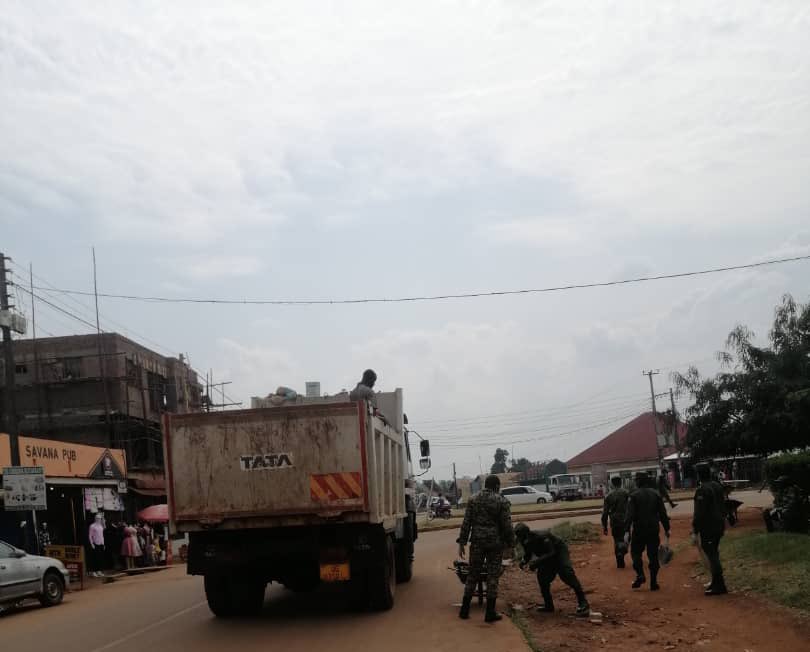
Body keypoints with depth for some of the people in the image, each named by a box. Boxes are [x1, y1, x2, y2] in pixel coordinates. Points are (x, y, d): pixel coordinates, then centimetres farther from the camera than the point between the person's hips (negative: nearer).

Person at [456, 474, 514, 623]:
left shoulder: (473, 500, 4)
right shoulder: (502, 501, -4)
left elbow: (466, 523, 1)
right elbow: (507, 526, -7)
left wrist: (461, 543, 3)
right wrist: (511, 544, 2)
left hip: (477, 542, 3)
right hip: (495, 543, -3)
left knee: (473, 575, 12)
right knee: (493, 576, 4)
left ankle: (464, 610, 14)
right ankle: (490, 613, 4)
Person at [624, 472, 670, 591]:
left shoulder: (633, 496, -7)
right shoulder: (656, 494, 4)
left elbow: (630, 515, -14)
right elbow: (663, 514, 4)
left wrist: (627, 531, -16)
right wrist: (666, 529, 11)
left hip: (639, 530, -3)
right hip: (654, 530, 3)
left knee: (636, 552, 12)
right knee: (653, 555, 8)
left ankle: (640, 575, -7)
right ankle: (653, 582, 7)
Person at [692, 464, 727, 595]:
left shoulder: (702, 490, -19)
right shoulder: (717, 486, 10)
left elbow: (699, 513, -21)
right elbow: (723, 506, 18)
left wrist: (695, 531, -16)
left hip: (708, 528, -9)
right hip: (719, 526, 9)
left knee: (712, 556, -4)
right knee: (714, 554, 19)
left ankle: (719, 586, -3)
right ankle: (716, 582, 28)